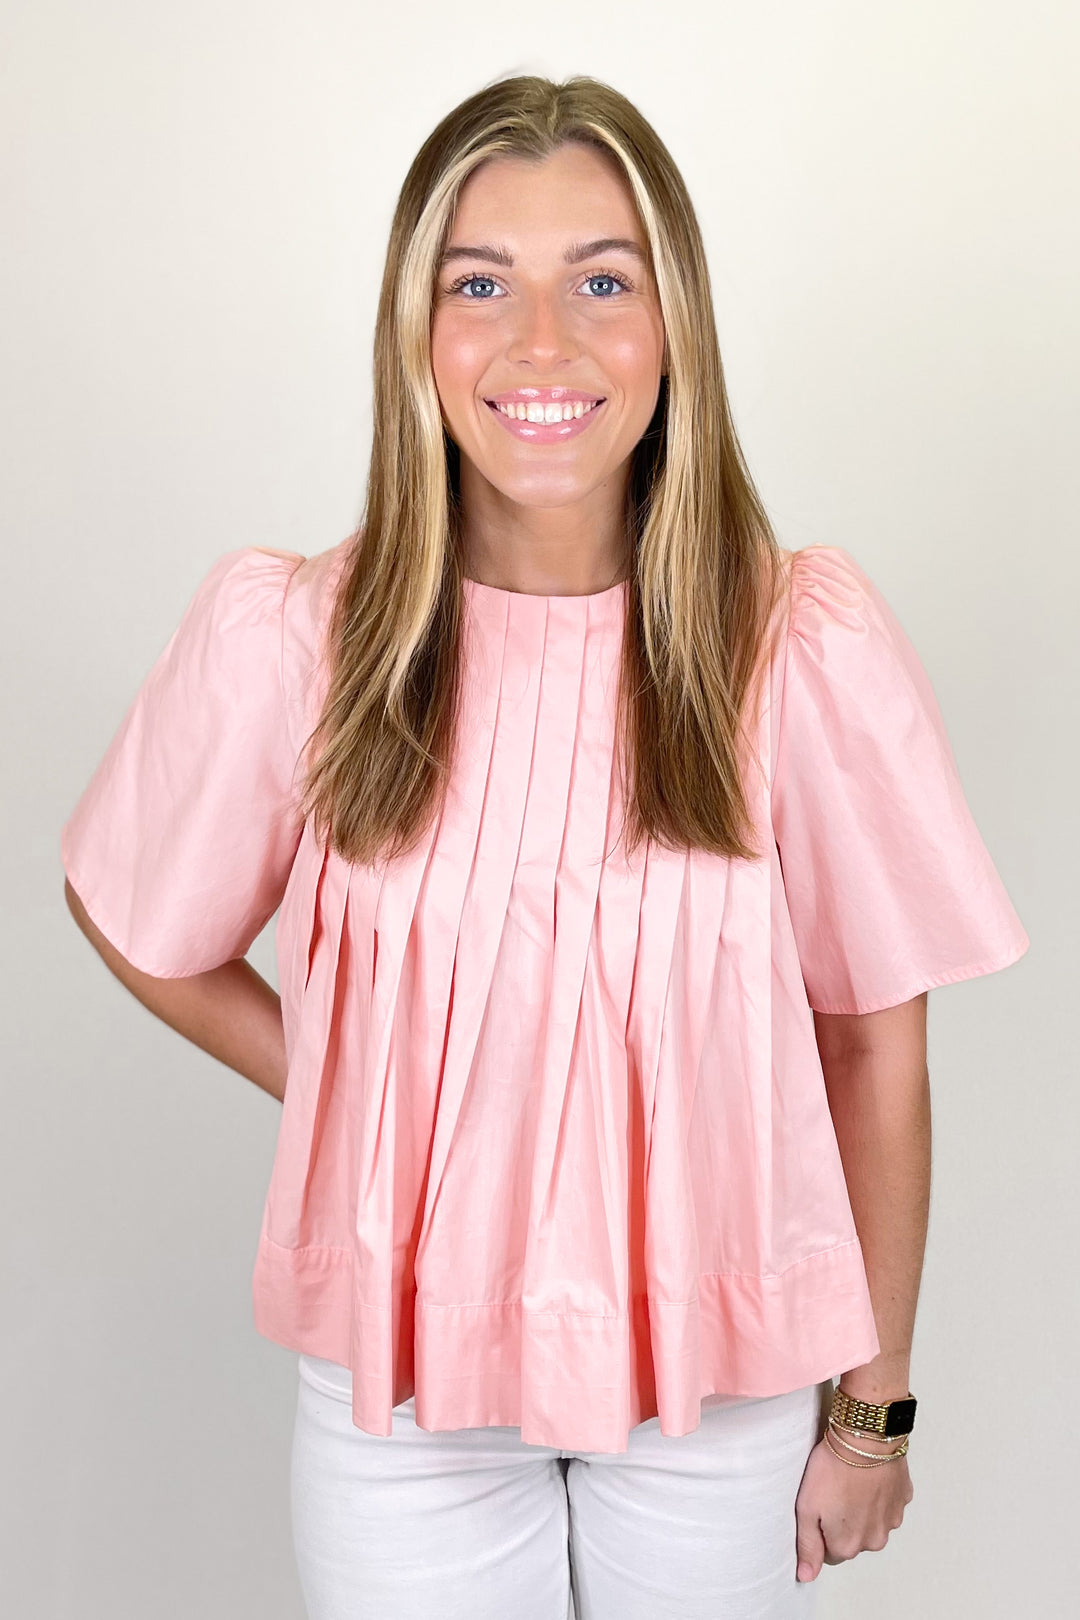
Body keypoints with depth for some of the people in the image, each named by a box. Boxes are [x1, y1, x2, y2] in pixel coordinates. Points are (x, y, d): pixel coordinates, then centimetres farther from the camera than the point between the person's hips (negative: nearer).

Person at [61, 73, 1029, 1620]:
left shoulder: (807, 643, -15)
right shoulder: (282, 635, -14)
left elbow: (875, 1043, -7)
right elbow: (137, 921, 3)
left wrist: (873, 1405, 0)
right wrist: (356, 1098, -1)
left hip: (725, 1378, 0)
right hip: (396, 1384, 1)